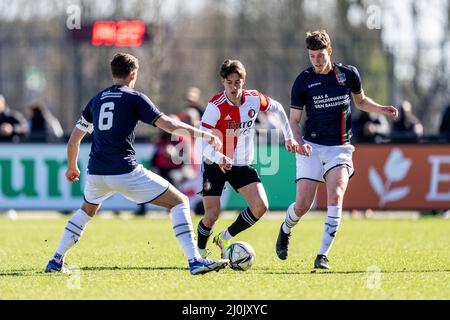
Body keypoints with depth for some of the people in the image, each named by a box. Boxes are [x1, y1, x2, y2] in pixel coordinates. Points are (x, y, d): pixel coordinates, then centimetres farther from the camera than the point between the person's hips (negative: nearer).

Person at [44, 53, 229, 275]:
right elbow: (169, 125, -7)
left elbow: (74, 140, 23)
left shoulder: (96, 100, 17)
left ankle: (56, 261, 32)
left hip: (96, 173, 6)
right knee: (179, 202, 2)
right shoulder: (134, 98, 1)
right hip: (125, 172, -6)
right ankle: (194, 261, -11)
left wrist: (72, 167, 39)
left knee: (87, 210, 36)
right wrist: (204, 135, 3)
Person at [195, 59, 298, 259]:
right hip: (215, 165, -4)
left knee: (261, 206, -14)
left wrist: (288, 137, 17)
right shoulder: (216, 106, -21)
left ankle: (225, 239, 7)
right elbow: (201, 143, -28)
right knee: (212, 215, -8)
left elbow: (277, 109, 15)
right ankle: (200, 251, 22)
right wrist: (219, 158, -45)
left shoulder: (254, 99, -8)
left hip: (243, 165, 4)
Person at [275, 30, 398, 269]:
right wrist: (299, 141, -16)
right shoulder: (303, 81, -3)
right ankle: (285, 230, 31)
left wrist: (381, 109, 2)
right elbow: (294, 119, 3)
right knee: (303, 205, -4)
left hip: (340, 147, 1)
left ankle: (323, 255, -17)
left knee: (335, 197, -20)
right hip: (312, 147, -1)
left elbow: (360, 101, 21)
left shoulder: (349, 74, 2)